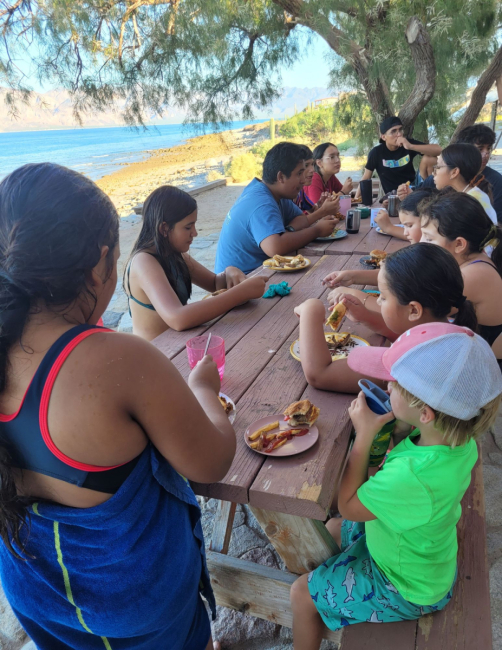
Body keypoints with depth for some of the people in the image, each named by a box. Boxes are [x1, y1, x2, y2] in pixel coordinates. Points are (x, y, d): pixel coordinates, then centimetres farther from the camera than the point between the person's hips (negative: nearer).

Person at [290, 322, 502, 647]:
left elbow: (348, 506, -25)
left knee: (302, 594, 4)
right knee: (331, 530, 25)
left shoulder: (411, 477, -46)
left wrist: (364, 435, -27)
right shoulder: (460, 440, -21)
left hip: (406, 589, -7)